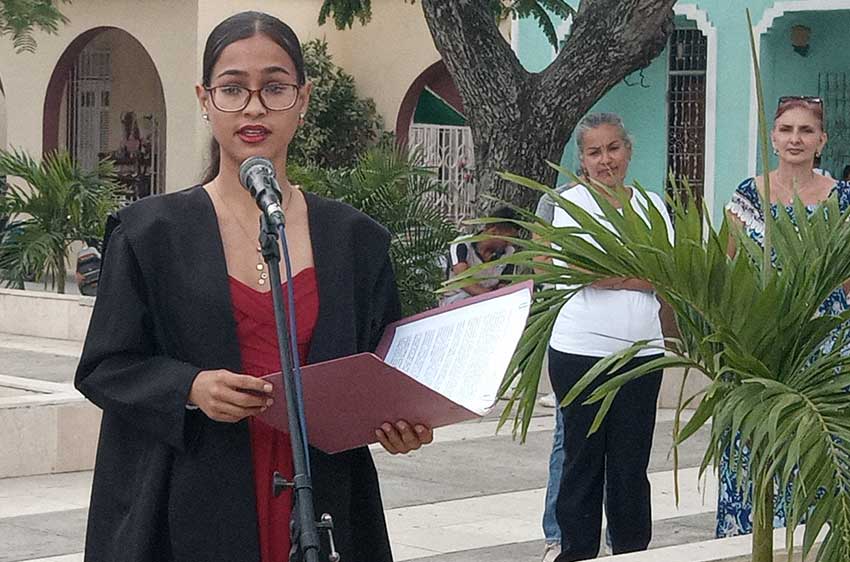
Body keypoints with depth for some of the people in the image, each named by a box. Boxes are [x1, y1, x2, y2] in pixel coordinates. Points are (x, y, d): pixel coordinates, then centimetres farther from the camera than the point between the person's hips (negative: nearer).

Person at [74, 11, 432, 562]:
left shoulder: (356, 238, 8)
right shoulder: (149, 232, 1)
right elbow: (103, 366, 0)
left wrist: (401, 422, -8)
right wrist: (189, 388, -17)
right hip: (192, 511, -2)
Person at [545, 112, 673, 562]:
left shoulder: (651, 204, 13)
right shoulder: (573, 201, 1)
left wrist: (612, 275, -9)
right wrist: (642, 274, -5)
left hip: (641, 352, 3)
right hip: (581, 351, -3)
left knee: (631, 465, 7)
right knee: (583, 460, 4)